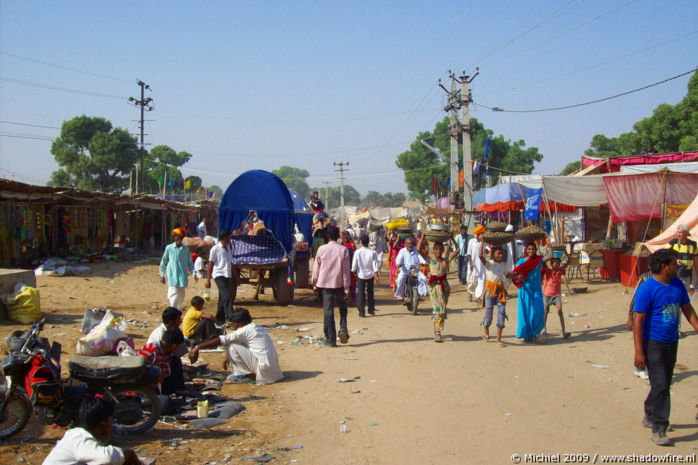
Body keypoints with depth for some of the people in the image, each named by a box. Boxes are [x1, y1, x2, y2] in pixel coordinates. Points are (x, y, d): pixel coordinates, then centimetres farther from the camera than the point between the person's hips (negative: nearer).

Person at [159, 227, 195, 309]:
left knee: (181, 298, 7)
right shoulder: (169, 248, 0)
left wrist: (193, 272, -1)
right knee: (174, 296, -12)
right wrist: (162, 275, 10)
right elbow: (163, 262, 9)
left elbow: (190, 262, 13)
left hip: (183, 278, 3)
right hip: (172, 278, -3)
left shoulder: (186, 249, 7)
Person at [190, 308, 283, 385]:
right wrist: (229, 357, 31)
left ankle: (248, 375, -2)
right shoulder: (258, 327, 16)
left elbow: (220, 340, -10)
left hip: (264, 369, -9)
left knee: (231, 347, -8)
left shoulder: (244, 331, -10)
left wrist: (197, 347, -5)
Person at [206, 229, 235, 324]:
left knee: (223, 298, 11)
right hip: (219, 275, -7)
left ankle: (220, 318, 19)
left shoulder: (229, 248, 14)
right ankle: (231, 317, -25)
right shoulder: (215, 249, -6)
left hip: (228, 276, 7)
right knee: (226, 296, -18)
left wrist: (233, 277, 17)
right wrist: (208, 280, -5)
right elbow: (210, 264, -4)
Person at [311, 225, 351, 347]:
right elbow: (346, 270, -4)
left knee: (328, 310, 3)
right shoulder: (343, 250, -4)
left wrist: (315, 284, 14)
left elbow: (316, 268, 3)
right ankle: (343, 329, -2)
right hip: (339, 284, 0)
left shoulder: (322, 249, -3)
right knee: (342, 307, 20)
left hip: (325, 283, 0)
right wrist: (347, 288, -1)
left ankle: (330, 340, 4)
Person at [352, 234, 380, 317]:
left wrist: (354, 272, 12)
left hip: (360, 275, -2)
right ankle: (371, 309, 26)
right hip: (370, 275, 2)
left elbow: (354, 265, -6)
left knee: (360, 293, 4)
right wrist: (376, 275, -3)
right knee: (370, 292, 19)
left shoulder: (357, 252, -11)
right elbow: (375, 265, -9)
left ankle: (361, 312, 0)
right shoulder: (372, 252, -9)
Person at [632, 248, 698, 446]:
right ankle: (658, 430, -5)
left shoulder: (677, 284, 5)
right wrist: (639, 351, -21)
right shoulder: (647, 289, -17)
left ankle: (650, 416, 35)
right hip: (653, 342, -7)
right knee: (660, 385, -11)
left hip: (671, 342, 7)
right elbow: (638, 320, -18)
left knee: (664, 384, 16)